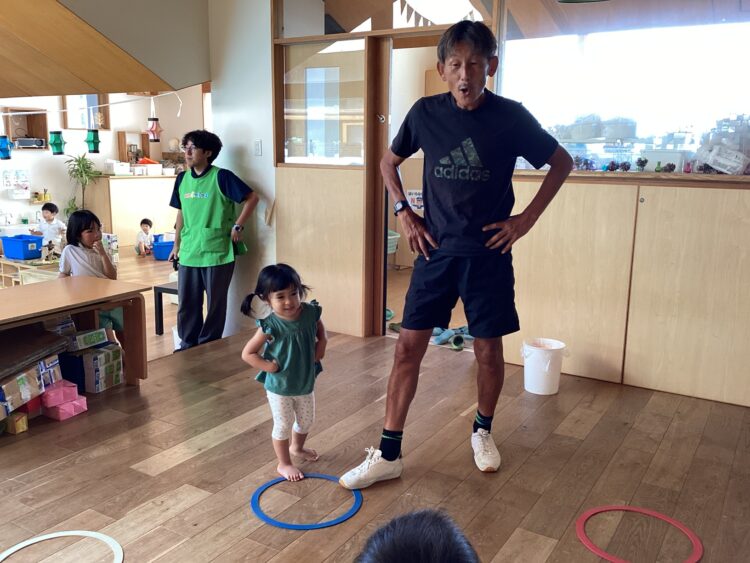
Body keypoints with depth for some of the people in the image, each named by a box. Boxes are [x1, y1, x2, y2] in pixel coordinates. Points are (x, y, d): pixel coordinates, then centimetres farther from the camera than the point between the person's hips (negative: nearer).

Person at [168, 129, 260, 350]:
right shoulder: (182, 179, 8)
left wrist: (237, 226, -11)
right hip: (189, 253, 5)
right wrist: (176, 244, 17)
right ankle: (188, 345, 27)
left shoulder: (221, 177, -10)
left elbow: (252, 198, -9)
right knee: (186, 303, 11)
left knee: (215, 304, 6)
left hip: (217, 253, -5)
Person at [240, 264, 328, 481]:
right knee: (283, 426, 10)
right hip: (279, 387, -5)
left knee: (306, 421, 25)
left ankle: (297, 447, 54)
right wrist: (269, 367, -23)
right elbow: (247, 353, -18)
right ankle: (284, 464, 32)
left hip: (306, 382, 5)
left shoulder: (310, 312, -14)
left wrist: (321, 344, -5)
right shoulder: (270, 326, -26)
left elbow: (320, 329, 11)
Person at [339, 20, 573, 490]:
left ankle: (483, 431, 36)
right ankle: (389, 454, 10)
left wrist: (528, 218, -1)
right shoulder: (426, 113, -2)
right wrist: (404, 211, 2)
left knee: (489, 350, 9)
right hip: (436, 250, 2)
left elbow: (562, 162, 6)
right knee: (408, 347, -1)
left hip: (488, 253, -1)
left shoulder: (511, 117, -7)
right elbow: (389, 162, 15)